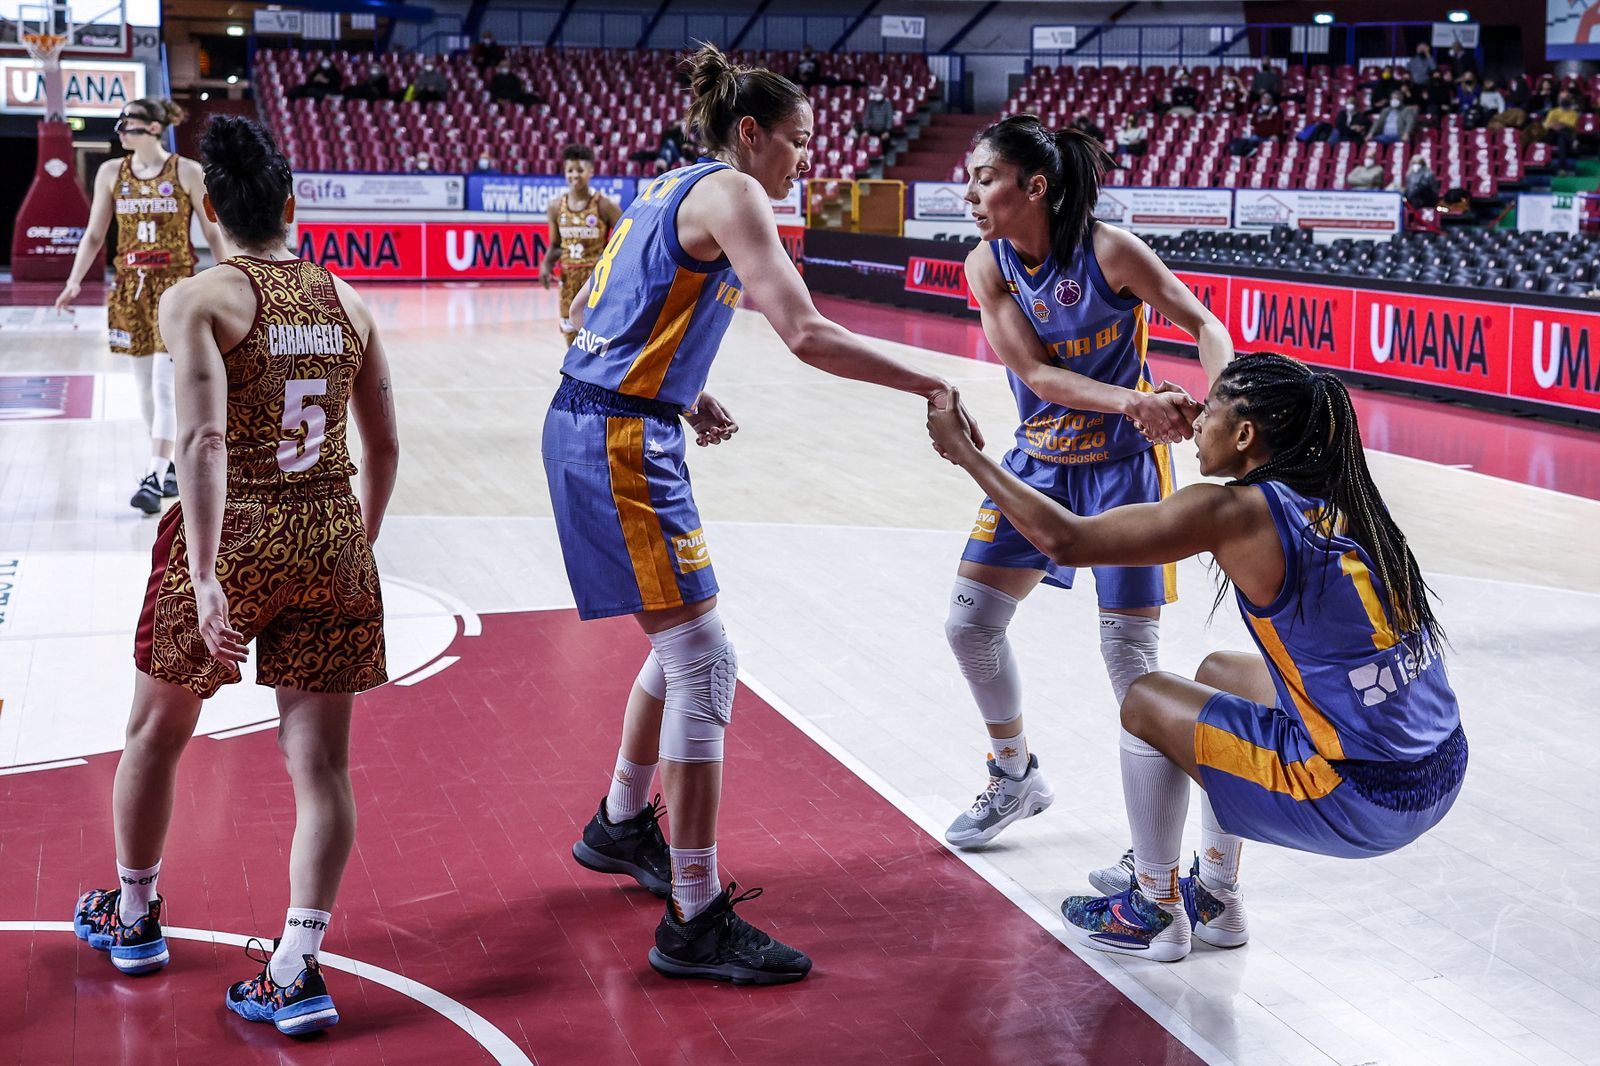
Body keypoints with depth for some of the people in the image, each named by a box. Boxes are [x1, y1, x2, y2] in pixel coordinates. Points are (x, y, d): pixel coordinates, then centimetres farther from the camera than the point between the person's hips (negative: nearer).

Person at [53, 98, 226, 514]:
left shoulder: (187, 172, -5)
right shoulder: (111, 172, 5)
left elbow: (212, 231, 1)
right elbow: (94, 235, 9)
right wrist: (74, 281, 1)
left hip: (176, 284, -4)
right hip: (129, 287, 4)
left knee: (165, 383, -12)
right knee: (145, 385, 10)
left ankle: (154, 479, -13)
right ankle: (168, 466, 24)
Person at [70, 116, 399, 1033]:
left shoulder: (197, 300, -7)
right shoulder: (347, 301, 7)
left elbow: (205, 439, -20)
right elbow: (385, 449, 11)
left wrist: (204, 577, -25)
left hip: (235, 538, -2)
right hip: (333, 539, 3)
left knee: (158, 731, 20)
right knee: (321, 761, 5)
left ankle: (134, 916, 39)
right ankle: (297, 969, -1)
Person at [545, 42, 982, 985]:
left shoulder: (674, 188, 18)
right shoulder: (731, 192, -10)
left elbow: (592, 312, 23)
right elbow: (806, 334, -23)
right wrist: (929, 385, -17)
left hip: (594, 428, 10)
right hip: (622, 443, -10)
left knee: (684, 644, 22)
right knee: (704, 667, -8)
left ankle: (621, 827, 39)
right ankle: (695, 923, -4)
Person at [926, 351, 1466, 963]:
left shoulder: (1235, 513, -15)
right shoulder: (1339, 500, 5)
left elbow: (1064, 540, -12)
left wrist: (964, 451, -1)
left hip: (1362, 801, -8)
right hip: (1441, 774, 8)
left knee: (1146, 702, 7)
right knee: (1220, 673, 26)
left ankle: (1156, 913, 25)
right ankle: (1215, 898, 37)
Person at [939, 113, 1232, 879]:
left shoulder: (1109, 250, -20)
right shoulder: (987, 265, -9)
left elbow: (1203, 325, -14)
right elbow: (1035, 372, -18)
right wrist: (1134, 401, -34)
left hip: (1124, 465, -5)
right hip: (1039, 461, 5)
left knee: (1129, 649, -4)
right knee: (970, 621, 3)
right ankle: (1016, 777, 28)